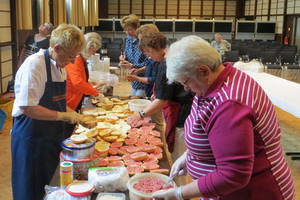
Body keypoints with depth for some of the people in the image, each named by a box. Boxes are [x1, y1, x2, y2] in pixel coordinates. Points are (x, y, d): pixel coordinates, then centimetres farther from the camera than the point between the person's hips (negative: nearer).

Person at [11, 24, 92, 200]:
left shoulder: (60, 66, 5)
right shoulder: (34, 64, -20)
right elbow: (27, 107, -25)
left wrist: (77, 116, 2)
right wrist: (64, 116, -22)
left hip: (53, 134, 8)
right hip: (32, 137, -8)